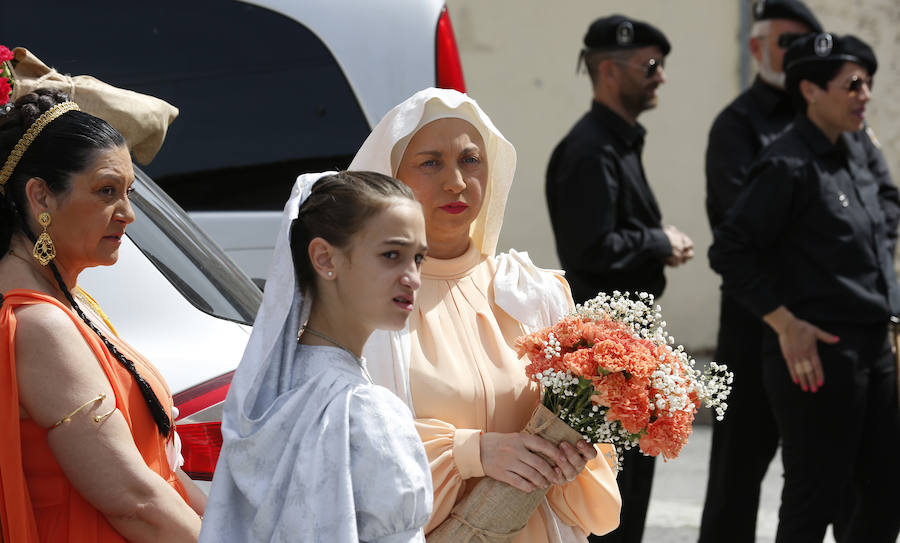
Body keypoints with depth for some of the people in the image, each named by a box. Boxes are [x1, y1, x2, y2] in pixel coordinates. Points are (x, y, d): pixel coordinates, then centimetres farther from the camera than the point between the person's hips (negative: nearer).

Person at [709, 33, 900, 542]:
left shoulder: (851, 157, 11)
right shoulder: (788, 165, -14)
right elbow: (730, 251, -17)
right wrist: (786, 323, -19)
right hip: (816, 352, -9)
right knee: (816, 500, -1)